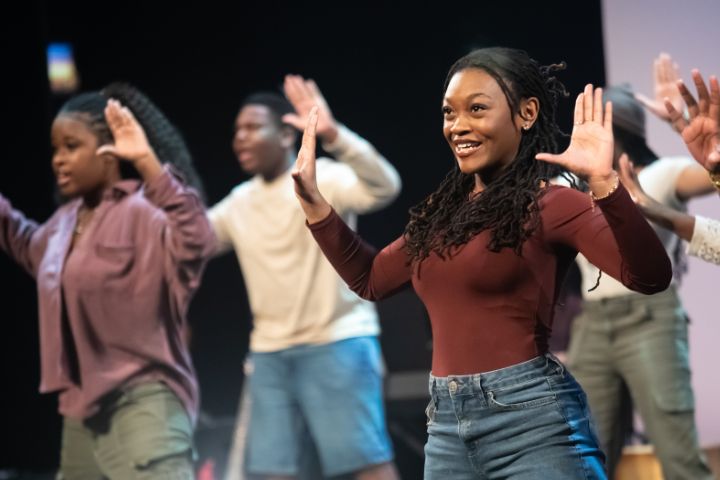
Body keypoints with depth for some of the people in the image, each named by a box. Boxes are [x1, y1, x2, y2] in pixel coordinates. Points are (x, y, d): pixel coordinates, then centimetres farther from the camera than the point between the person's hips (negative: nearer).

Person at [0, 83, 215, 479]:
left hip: (143, 402, -10)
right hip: (83, 407, 10)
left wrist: (148, 163, -44)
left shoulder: (143, 213, -17)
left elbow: (195, 240, -39)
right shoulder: (67, 220, 12)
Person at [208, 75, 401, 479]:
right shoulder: (239, 204, 13)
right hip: (270, 353, 7)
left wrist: (333, 135, -42)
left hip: (338, 343, -7)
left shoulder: (323, 178, -9)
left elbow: (384, 187, -27)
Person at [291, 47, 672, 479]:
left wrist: (604, 183, -34)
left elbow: (651, 277, -21)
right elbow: (370, 279, 28)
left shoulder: (549, 204, -7)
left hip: (530, 416, -7)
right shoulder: (446, 210, 15)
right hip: (446, 426, 7)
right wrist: (312, 200, 21)